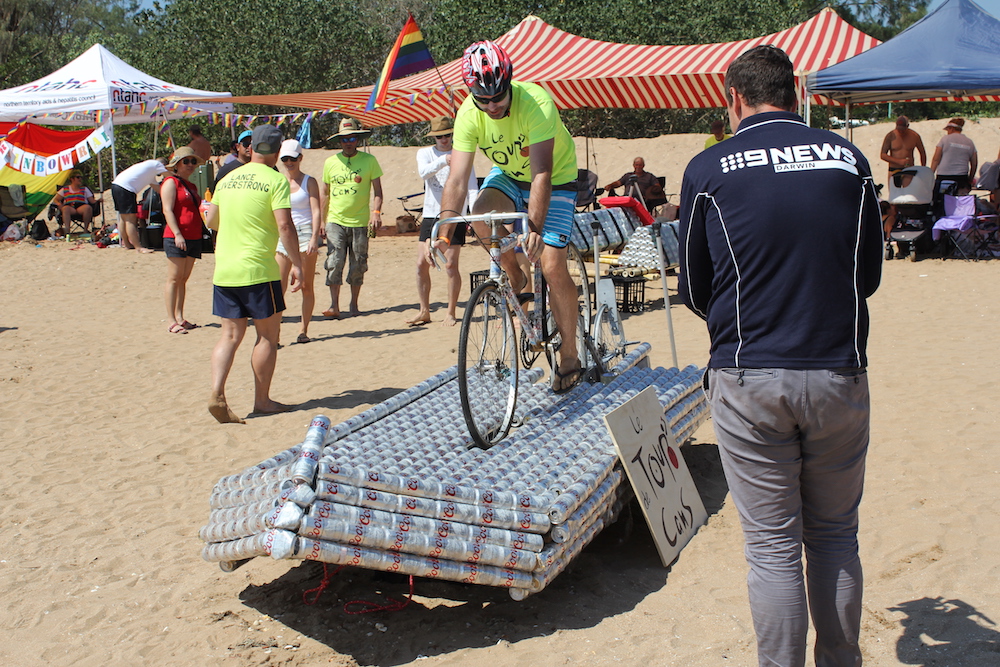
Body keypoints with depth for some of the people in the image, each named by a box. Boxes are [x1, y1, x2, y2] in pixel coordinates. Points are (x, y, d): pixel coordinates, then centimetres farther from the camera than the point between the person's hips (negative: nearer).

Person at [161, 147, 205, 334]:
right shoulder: (171, 182, -4)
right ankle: (171, 321, -6)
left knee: (184, 279, 9)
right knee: (174, 279, -7)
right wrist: (177, 234, -22)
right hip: (176, 237, -8)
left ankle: (179, 317, 13)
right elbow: (168, 210, -13)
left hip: (193, 238, 8)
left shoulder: (191, 186, 21)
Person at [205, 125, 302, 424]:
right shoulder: (275, 180, -7)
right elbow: (285, 226, -16)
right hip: (258, 270, -6)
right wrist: (297, 264, -11)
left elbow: (211, 221, 19)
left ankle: (217, 394, -5)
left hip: (224, 271, 6)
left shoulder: (227, 180, 12)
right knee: (267, 335, 7)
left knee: (231, 335, 10)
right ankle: (262, 400, 13)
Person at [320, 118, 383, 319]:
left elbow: (377, 190, 3)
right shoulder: (330, 162, 7)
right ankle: (334, 305, -6)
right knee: (334, 263, -10)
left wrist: (376, 212, -12)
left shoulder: (369, 160, 2)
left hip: (360, 222, 0)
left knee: (358, 266, 4)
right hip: (335, 221, 1)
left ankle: (354, 304, 18)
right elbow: (325, 194, 14)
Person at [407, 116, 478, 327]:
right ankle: (424, 311, 13)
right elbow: (423, 172, -16)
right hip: (430, 215, 3)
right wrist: (443, 160, -34)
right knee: (421, 264, 1)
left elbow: (471, 186, -9)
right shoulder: (425, 153, 6)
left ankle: (451, 313, 6)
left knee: (451, 265, -6)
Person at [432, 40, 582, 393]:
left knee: (552, 267, -16)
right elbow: (457, 179, -26)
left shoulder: (537, 102, -34)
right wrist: (444, 230, -40)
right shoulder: (469, 113, -22)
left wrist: (534, 228, -52)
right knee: (482, 213, -30)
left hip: (556, 179, -3)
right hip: (508, 175, 4)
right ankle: (516, 281, -1)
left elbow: (542, 173, -40)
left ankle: (569, 356, 3)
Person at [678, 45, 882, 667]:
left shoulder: (709, 169, -3)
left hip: (749, 381, -2)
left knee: (774, 547, 6)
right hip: (841, 375, 2)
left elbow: (694, 290, 6)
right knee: (835, 536, 17)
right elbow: (870, 274, 12)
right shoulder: (848, 158, 3)